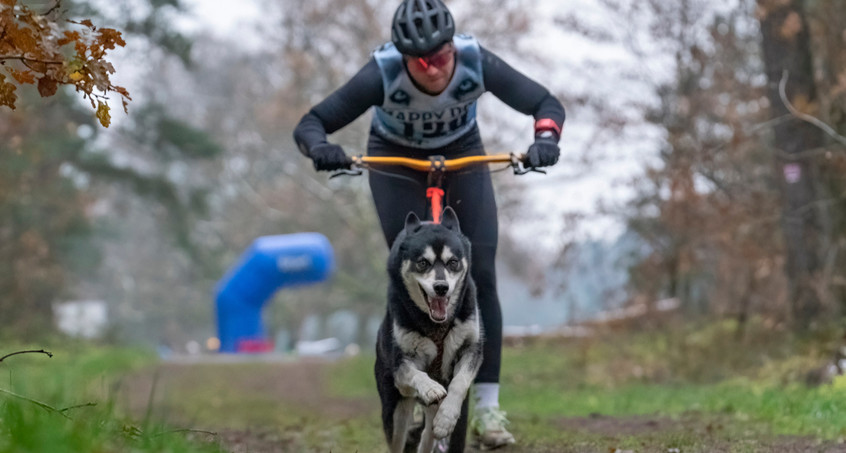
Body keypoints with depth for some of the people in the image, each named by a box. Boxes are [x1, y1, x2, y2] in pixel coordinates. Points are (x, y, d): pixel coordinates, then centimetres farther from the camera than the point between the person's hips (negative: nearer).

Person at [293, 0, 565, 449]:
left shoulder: (477, 63, -32)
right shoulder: (382, 73, -34)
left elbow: (546, 104, -26)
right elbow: (310, 124, -32)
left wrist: (545, 139, -47)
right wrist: (321, 148, -54)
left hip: (463, 155, 1)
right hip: (395, 161, -1)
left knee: (480, 274, -11)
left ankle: (487, 407, -7)